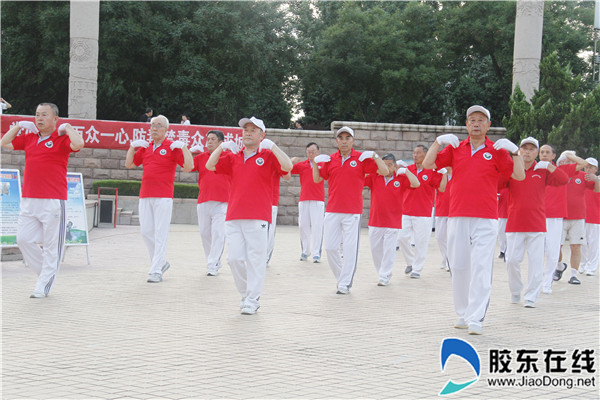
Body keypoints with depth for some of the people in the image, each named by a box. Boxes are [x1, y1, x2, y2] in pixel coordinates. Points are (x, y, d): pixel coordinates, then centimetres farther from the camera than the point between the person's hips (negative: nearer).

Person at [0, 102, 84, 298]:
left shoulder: (61, 139, -3)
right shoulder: (29, 138, 15)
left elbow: (78, 145, -23)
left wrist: (67, 128, -9)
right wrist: (18, 126, 18)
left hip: (53, 201, -6)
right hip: (29, 200, 6)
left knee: (51, 244, -1)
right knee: (23, 239, 2)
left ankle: (44, 285, 6)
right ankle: (46, 273, 19)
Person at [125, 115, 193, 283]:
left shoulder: (172, 147, -1)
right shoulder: (145, 147, 16)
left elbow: (189, 166, -8)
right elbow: (129, 164, 21)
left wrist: (184, 147, -15)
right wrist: (132, 146, 10)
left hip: (163, 197, -6)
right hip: (145, 196, 6)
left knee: (161, 233, -6)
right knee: (146, 231, 7)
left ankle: (156, 271, -5)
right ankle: (161, 262, 23)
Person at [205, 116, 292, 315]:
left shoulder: (268, 156, 4)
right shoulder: (234, 158, 16)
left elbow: (287, 166, -12)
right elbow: (210, 165, 12)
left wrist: (272, 146, -12)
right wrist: (222, 146, 3)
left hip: (258, 218, -4)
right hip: (233, 217, 4)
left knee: (255, 260, -3)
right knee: (234, 258, 2)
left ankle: (252, 301, 4)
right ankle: (246, 294, 19)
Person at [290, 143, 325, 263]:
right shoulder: (301, 165, 11)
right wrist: (291, 161, -9)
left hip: (318, 200, -2)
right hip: (304, 200, 2)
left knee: (317, 227, -7)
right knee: (303, 226, 4)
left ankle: (316, 253, -5)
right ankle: (305, 251, 15)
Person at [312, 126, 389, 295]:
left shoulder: (362, 158, 1)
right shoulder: (329, 159, 9)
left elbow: (385, 172, -3)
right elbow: (317, 179, 12)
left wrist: (375, 156, -17)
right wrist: (315, 163, -4)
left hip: (353, 212, -3)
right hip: (332, 211, 3)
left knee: (350, 248, -4)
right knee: (330, 247, 3)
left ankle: (345, 283, 4)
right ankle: (340, 276, 23)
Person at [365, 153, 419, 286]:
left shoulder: (401, 179, 0)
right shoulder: (374, 178, 4)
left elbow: (416, 184, -12)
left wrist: (405, 171, -15)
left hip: (393, 222, -3)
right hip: (375, 221, 3)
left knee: (389, 249, -4)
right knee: (375, 249, 8)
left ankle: (384, 277, 2)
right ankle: (381, 273, 24)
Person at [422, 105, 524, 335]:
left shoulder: (497, 150, 6)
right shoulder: (455, 148, 11)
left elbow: (519, 176, 0)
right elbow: (427, 164, 5)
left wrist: (514, 151, -11)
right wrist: (438, 142, -6)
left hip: (486, 219, -3)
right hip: (457, 217, 3)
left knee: (481, 267, -10)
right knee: (458, 266, 7)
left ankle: (476, 319, -11)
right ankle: (463, 314, 20)